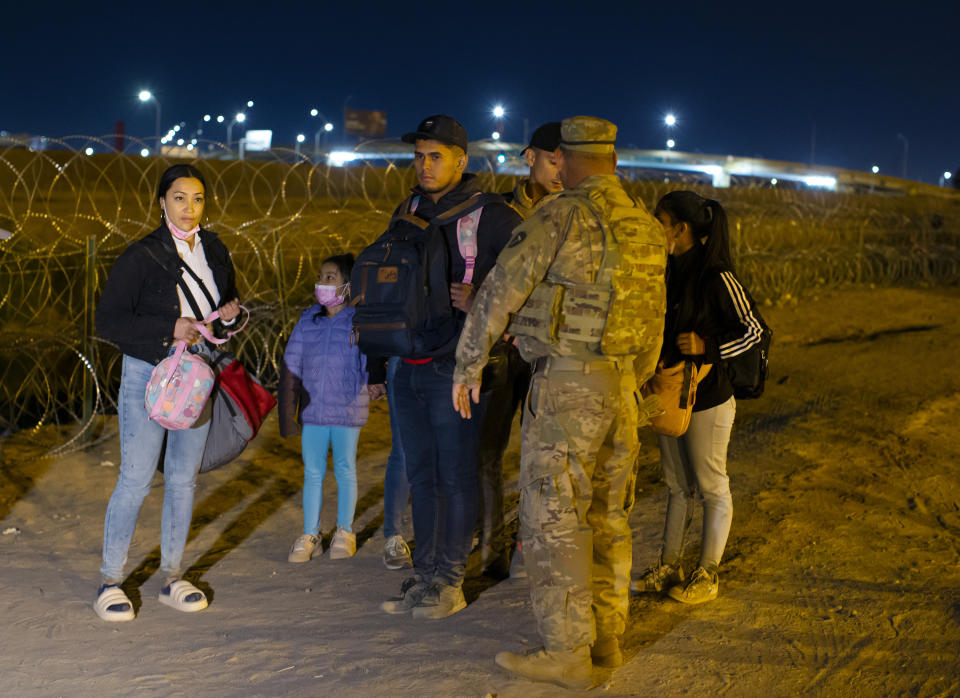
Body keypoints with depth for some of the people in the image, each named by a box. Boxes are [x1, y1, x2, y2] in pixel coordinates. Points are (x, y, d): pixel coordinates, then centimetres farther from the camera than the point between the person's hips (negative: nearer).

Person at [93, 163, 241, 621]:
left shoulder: (215, 251, 8)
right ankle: (110, 581, 7)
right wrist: (169, 329, -20)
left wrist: (230, 315, -3)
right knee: (135, 480, -5)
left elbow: (226, 304, 21)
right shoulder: (141, 257, -9)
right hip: (148, 376, -5)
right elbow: (107, 320, -11)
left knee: (184, 479, 10)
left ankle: (171, 577, 21)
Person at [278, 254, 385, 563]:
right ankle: (310, 535, 18)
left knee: (345, 471, 8)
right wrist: (287, 413, 3)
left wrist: (375, 386, -21)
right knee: (312, 472, 8)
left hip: (347, 410, -3)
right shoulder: (308, 320, 4)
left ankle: (345, 533, 23)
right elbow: (291, 367, 7)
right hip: (312, 410, 3)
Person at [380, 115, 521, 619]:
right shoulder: (407, 211, 13)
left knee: (456, 477, 1)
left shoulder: (490, 215, -8)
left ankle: (451, 581, 10)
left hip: (454, 366, -6)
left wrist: (481, 302, -24)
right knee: (421, 476, 13)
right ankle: (424, 577, 22)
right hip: (409, 365, 7)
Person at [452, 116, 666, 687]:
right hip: (622, 385, 7)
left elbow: (499, 293, -10)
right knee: (607, 516, 15)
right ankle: (607, 636, 23)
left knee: (554, 518, -2)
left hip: (567, 383, -7)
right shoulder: (648, 229, 11)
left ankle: (567, 653, 0)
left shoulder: (562, 217, -11)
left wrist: (469, 366, 2)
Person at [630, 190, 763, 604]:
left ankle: (708, 574, 13)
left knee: (712, 488, 4)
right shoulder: (670, 274, 8)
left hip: (708, 399, -8)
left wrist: (706, 346, -22)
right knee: (677, 485, 15)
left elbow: (752, 331, -12)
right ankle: (669, 567, 24)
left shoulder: (717, 277, -16)